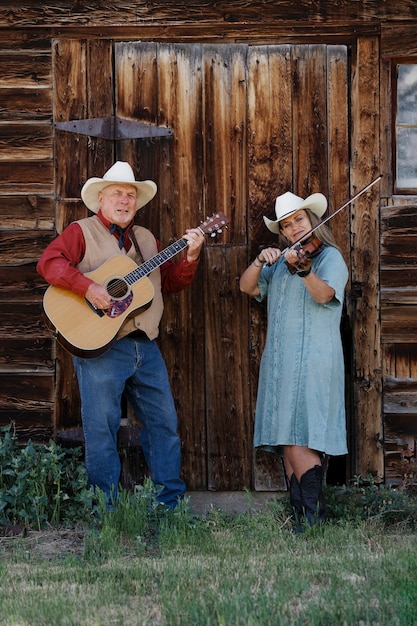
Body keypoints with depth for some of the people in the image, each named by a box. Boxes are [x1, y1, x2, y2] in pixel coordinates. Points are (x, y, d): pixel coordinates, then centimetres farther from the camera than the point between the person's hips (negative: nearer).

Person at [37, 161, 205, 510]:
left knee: (164, 422, 8)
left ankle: (172, 501, 19)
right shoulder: (82, 232, 1)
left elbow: (171, 282, 17)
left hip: (146, 347, 6)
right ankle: (106, 511, 10)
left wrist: (191, 256, 0)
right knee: (101, 427, -1)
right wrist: (89, 287, -26)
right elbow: (49, 262, -15)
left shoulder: (146, 239, 19)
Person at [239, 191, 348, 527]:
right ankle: (300, 515, 6)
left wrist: (303, 270, -37)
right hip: (280, 362, 7)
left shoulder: (330, 257, 0)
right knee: (285, 440, 3)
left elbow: (323, 294, -19)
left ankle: (316, 518, -10)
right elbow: (247, 287, 10)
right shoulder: (280, 262, 20)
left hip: (312, 363, -7)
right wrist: (259, 261, -8)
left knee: (297, 438, -14)